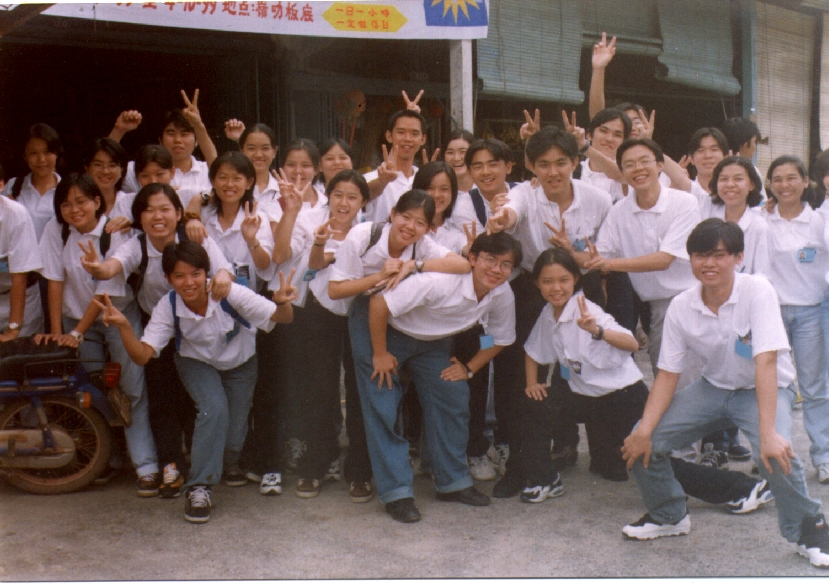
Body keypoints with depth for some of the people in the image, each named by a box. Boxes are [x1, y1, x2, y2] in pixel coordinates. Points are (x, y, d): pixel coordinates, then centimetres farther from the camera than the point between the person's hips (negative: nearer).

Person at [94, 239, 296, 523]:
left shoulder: (230, 294, -34)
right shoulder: (167, 307, -27)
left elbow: (282, 318, -35)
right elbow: (142, 355, -33)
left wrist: (282, 303, -58)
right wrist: (123, 326, -50)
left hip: (239, 363, 0)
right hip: (197, 362, 0)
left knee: (233, 439, -4)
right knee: (214, 409, -29)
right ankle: (199, 488, -17)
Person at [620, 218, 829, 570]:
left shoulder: (757, 291, -24)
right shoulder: (681, 307, -12)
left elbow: (766, 362, -31)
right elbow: (668, 373, -8)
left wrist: (768, 432, -38)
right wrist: (644, 430, -20)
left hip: (763, 390, -4)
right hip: (712, 387, 4)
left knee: (776, 454, -33)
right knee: (640, 444, -11)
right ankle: (670, 516, 18)